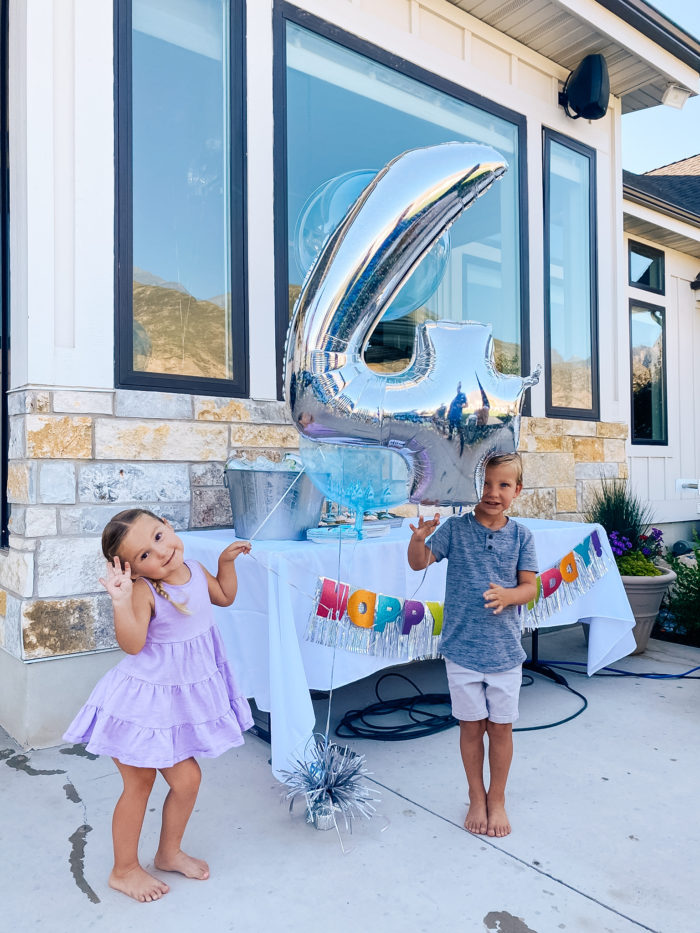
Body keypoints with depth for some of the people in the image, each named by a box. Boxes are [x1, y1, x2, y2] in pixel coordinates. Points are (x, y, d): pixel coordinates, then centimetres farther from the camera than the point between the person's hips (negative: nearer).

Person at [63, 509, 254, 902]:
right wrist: (122, 601, -44)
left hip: (182, 698, 7)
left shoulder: (195, 570, -5)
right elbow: (132, 644, -34)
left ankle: (169, 853, 43)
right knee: (139, 783, 11)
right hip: (146, 701, -7)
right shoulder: (144, 591, -25)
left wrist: (227, 561, 3)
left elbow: (224, 597, 13)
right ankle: (124, 870, 34)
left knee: (187, 780, 17)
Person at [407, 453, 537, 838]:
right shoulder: (455, 528, -6)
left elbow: (529, 586, 0)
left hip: (505, 650, 1)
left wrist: (508, 595, -22)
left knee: (500, 728, 12)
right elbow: (419, 563, -7)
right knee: (471, 726, 13)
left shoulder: (521, 535, -3)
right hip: (462, 648, -1)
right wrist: (418, 537, -28)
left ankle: (497, 799, 35)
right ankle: (476, 798, 35)